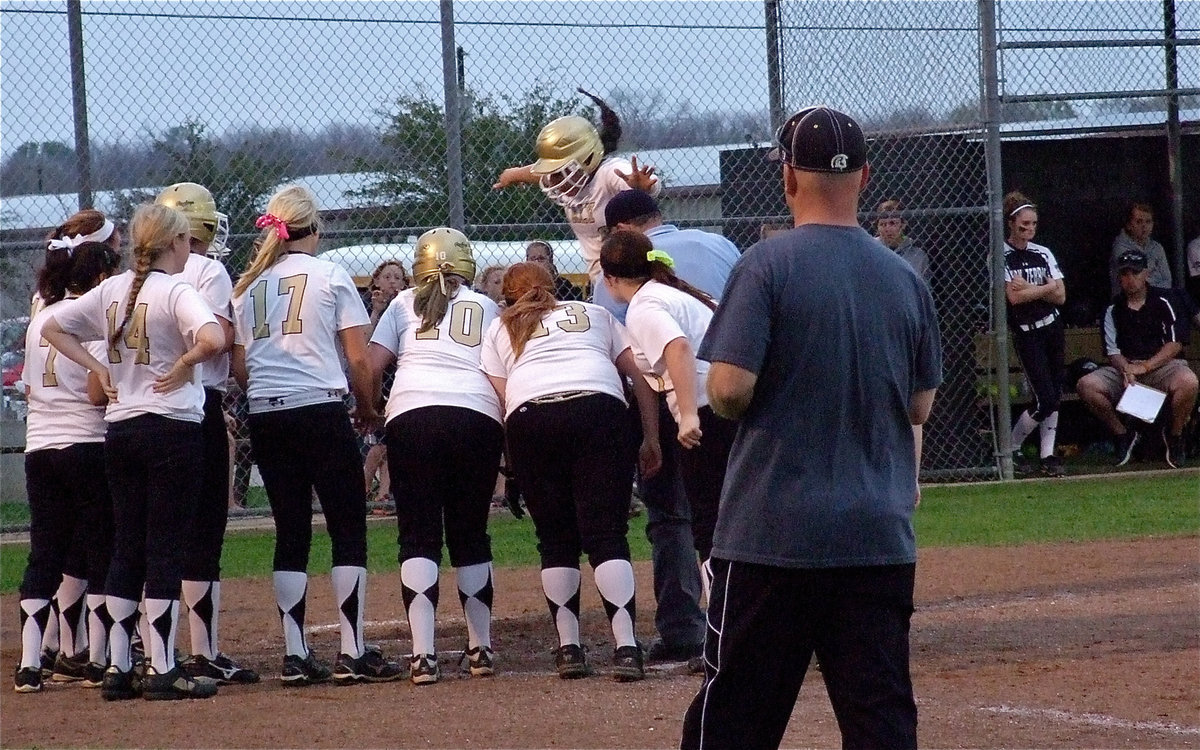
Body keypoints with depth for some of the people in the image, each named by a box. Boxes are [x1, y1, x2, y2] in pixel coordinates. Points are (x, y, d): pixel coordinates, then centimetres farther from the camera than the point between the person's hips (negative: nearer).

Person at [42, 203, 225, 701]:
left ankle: (117, 668, 10)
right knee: (166, 547, -3)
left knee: (126, 545, 11)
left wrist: (98, 369, 10)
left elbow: (52, 327, 17)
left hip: (119, 430, 6)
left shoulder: (112, 290, 9)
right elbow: (212, 339, -27)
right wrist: (184, 365, -10)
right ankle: (162, 670, -3)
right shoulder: (175, 291, -10)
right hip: (172, 427, -6)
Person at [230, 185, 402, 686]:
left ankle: (296, 655, 5)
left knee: (290, 532, 9)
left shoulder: (248, 287, 13)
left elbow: (239, 368, 11)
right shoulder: (330, 276, 0)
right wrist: (369, 409, 11)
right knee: (348, 529, 0)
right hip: (321, 411, -5)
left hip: (264, 418, 5)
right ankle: (353, 653, -6)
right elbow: (358, 360, -3)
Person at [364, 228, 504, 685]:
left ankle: (423, 655, -14)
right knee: (470, 534, 15)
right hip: (479, 416, 1)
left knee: (419, 535, -1)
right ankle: (481, 648, 22)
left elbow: (370, 366, 8)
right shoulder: (487, 309, 20)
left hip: (412, 413, -1)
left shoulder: (405, 304, 16)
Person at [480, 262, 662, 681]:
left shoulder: (499, 330, 27)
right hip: (599, 409, 0)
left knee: (556, 539, 10)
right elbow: (639, 373, 21)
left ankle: (568, 648, 6)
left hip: (529, 418, 0)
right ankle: (626, 648, -15)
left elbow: (500, 395, 12)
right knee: (607, 534, -3)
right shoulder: (593, 315, 31)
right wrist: (651, 439, 21)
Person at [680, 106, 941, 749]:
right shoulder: (905, 279, 6)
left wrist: (721, 403, 7)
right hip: (880, 535, 4)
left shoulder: (767, 265, -9)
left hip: (772, 528, -4)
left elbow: (730, 388, -14)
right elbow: (920, 408, 13)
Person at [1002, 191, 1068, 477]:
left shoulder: (1043, 254, 10)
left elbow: (1060, 296, 3)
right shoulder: (1001, 256, -6)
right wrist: (1047, 287, -7)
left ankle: (1047, 455, 9)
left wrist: (1030, 288, -11)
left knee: (1054, 395, 3)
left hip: (1053, 328, 6)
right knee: (1046, 398, -11)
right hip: (1026, 333, -6)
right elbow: (1014, 296, -16)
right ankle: (1010, 449, 5)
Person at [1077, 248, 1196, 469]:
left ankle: (1174, 436, -9)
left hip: (1162, 365, -3)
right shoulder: (1113, 309, 9)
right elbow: (1113, 351, 3)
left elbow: (1176, 343, -7)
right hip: (1125, 368, 3)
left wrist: (1145, 366, -16)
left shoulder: (1163, 300, 1)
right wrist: (1126, 371, -20)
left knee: (1187, 382, -37)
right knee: (1086, 385, -23)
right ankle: (1124, 434, -2)